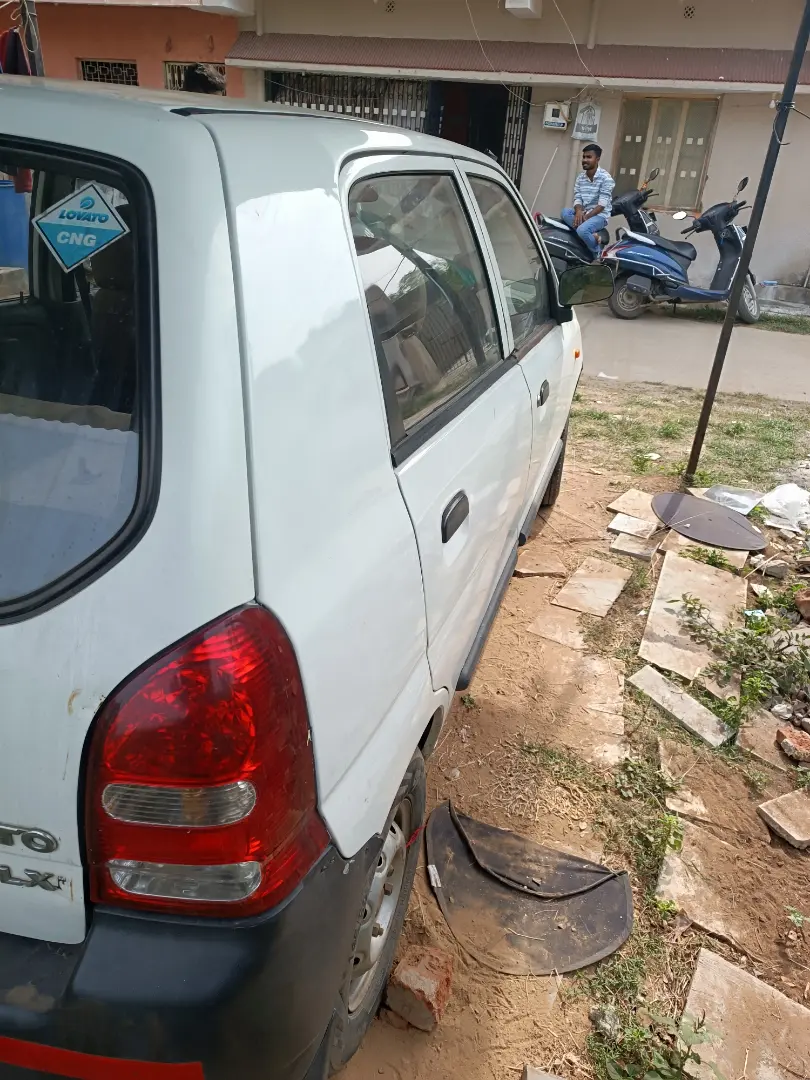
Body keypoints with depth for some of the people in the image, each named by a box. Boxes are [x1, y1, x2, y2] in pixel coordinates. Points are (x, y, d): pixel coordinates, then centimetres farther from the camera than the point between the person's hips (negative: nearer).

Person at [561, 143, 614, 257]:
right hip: (583, 212, 6)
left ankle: (599, 255, -12)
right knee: (565, 212, -22)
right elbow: (577, 199, 2)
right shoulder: (580, 178, 8)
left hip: (599, 215, -6)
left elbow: (602, 204, -17)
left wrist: (586, 216, -25)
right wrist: (579, 212, -21)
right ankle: (593, 235, -24)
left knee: (582, 230, -35)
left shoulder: (605, 178, -12)